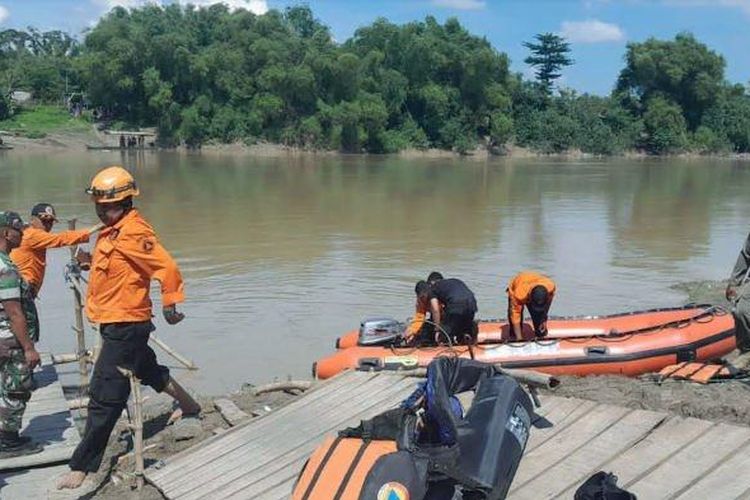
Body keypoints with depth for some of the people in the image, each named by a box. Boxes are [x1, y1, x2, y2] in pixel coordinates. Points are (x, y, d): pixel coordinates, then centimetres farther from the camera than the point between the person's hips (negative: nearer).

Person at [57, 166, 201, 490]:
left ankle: (81, 467, 2)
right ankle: (188, 405, 50)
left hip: (124, 326, -11)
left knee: (104, 397, -5)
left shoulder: (133, 232, -21)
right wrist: (94, 259, 12)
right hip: (118, 324, 11)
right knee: (148, 371, 29)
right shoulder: (113, 230, 9)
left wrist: (170, 305, -23)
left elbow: (167, 268, -25)